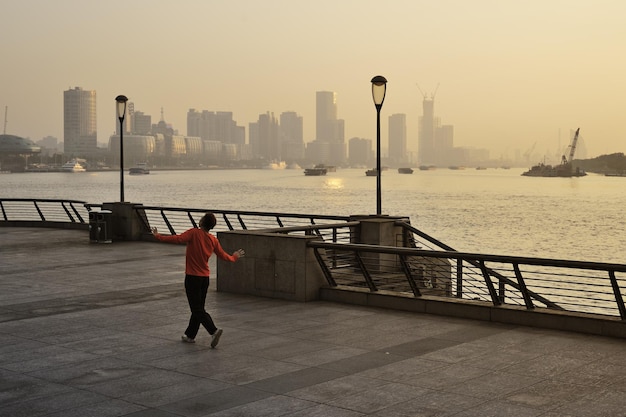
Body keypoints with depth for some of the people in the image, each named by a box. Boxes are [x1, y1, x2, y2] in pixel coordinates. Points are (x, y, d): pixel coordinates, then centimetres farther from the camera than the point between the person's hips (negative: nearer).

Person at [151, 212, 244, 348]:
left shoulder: (194, 233, -13)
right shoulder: (213, 240, 3)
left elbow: (178, 239, -25)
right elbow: (223, 256, 12)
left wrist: (158, 236, -18)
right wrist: (234, 257, 33)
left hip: (192, 277, -6)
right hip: (205, 277, 6)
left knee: (197, 309, -5)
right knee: (198, 307, 16)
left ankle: (214, 331, -22)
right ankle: (190, 335, 25)